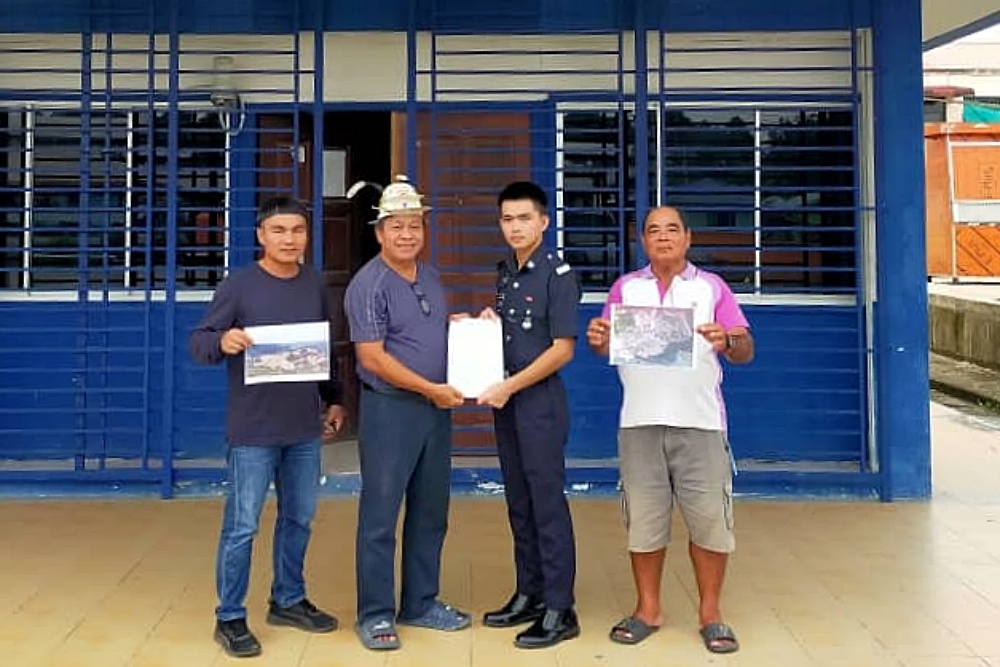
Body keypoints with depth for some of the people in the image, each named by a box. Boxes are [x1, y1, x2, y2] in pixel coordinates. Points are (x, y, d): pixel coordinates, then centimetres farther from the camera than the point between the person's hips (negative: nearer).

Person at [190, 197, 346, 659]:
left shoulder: (315, 285, 7)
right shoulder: (238, 285, -8)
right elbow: (198, 343, -10)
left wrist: (334, 399, 15)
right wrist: (222, 342, -31)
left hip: (305, 429, 5)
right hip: (253, 430, -5)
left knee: (299, 519, 15)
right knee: (241, 526, -1)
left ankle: (288, 601, 32)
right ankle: (230, 618, 13)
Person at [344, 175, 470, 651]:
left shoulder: (431, 278, 11)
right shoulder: (369, 285, -12)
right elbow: (373, 358, -17)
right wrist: (431, 389, -16)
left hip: (436, 409, 8)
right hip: (390, 410, -8)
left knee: (430, 513, 14)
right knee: (379, 517, 0)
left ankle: (420, 603, 27)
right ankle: (374, 615, 12)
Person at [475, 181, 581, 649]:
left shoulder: (558, 274, -11)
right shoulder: (505, 273, 12)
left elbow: (562, 349, -15)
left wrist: (509, 387, -18)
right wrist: (486, 323, 1)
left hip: (541, 402, -7)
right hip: (506, 403, 7)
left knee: (547, 505, -2)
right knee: (519, 504, 13)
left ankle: (559, 611, 6)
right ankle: (529, 595, 25)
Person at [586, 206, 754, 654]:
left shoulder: (711, 287, 7)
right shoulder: (625, 288, 12)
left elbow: (746, 351, 2)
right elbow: (606, 347, 7)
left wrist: (727, 340, -20)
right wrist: (598, 339, -17)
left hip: (700, 421, -1)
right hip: (640, 422, 1)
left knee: (708, 517, 1)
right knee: (643, 518, 6)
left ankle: (710, 613, 15)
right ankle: (647, 609, 19)